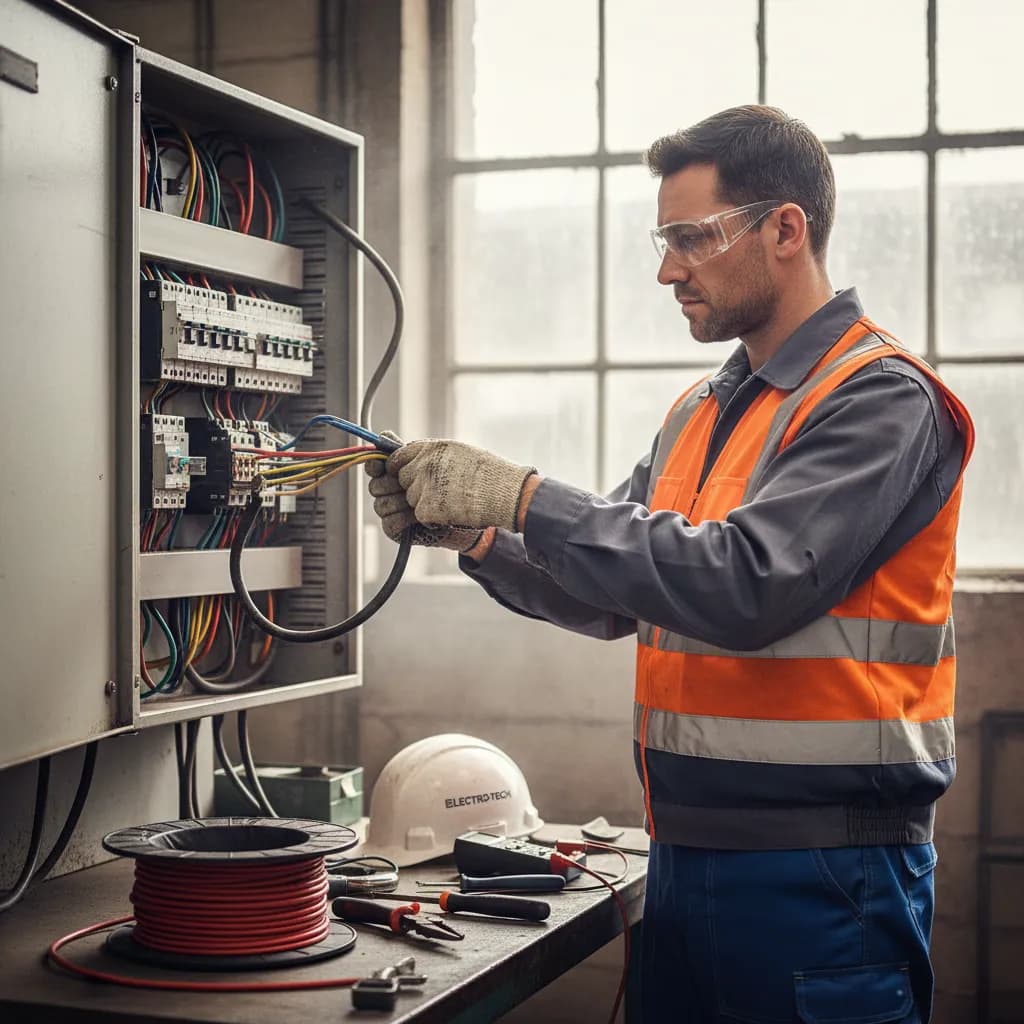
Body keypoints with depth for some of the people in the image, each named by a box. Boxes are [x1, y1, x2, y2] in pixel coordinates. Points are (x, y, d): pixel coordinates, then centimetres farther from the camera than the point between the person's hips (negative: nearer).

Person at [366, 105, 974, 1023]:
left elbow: (748, 584, -26)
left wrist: (526, 499, -22)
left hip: (816, 876, -8)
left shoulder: (880, 399, -13)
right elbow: (611, 595, 16)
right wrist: (475, 536, -1)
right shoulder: (700, 413, 14)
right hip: (685, 852, 8)